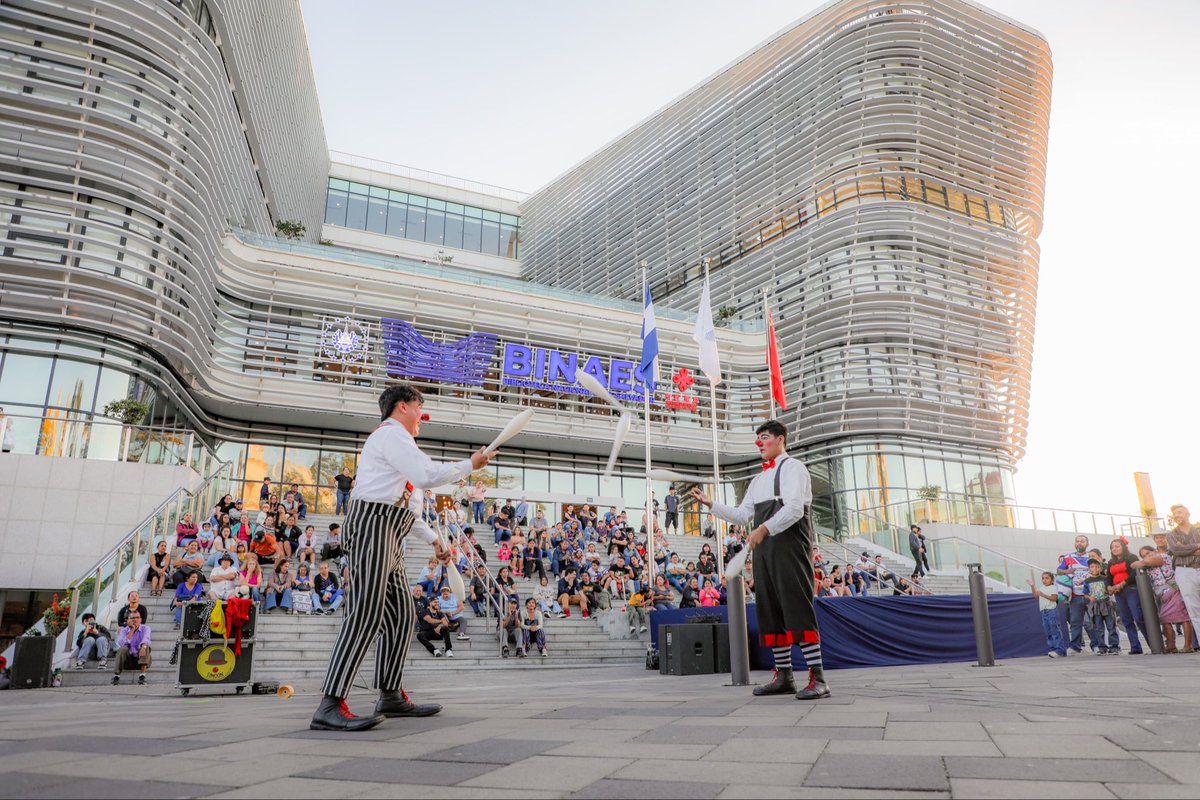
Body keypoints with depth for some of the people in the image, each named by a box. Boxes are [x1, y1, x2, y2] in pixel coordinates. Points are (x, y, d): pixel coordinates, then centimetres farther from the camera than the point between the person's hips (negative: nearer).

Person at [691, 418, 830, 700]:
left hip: (790, 547, -8)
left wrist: (763, 529, -25)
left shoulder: (791, 467, -2)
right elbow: (742, 516, 22)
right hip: (764, 550, 8)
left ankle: (817, 679, -7)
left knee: (798, 610, -11)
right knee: (770, 612, 8)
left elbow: (794, 509, -15)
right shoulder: (758, 480, 24)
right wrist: (710, 503, 14)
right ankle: (784, 676, 16)